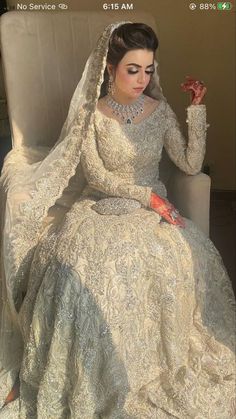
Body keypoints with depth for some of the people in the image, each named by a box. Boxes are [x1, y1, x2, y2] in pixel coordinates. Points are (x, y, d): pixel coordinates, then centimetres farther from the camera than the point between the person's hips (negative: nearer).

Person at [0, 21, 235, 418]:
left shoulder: (159, 109, 3)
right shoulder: (90, 114, -4)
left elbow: (191, 164, 1)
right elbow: (96, 177, -9)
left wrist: (197, 108, -3)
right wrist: (147, 194, -17)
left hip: (153, 207, 3)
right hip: (103, 209, -2)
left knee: (188, 258, -27)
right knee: (87, 269, -30)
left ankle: (173, 355, -4)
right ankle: (89, 380, -8)